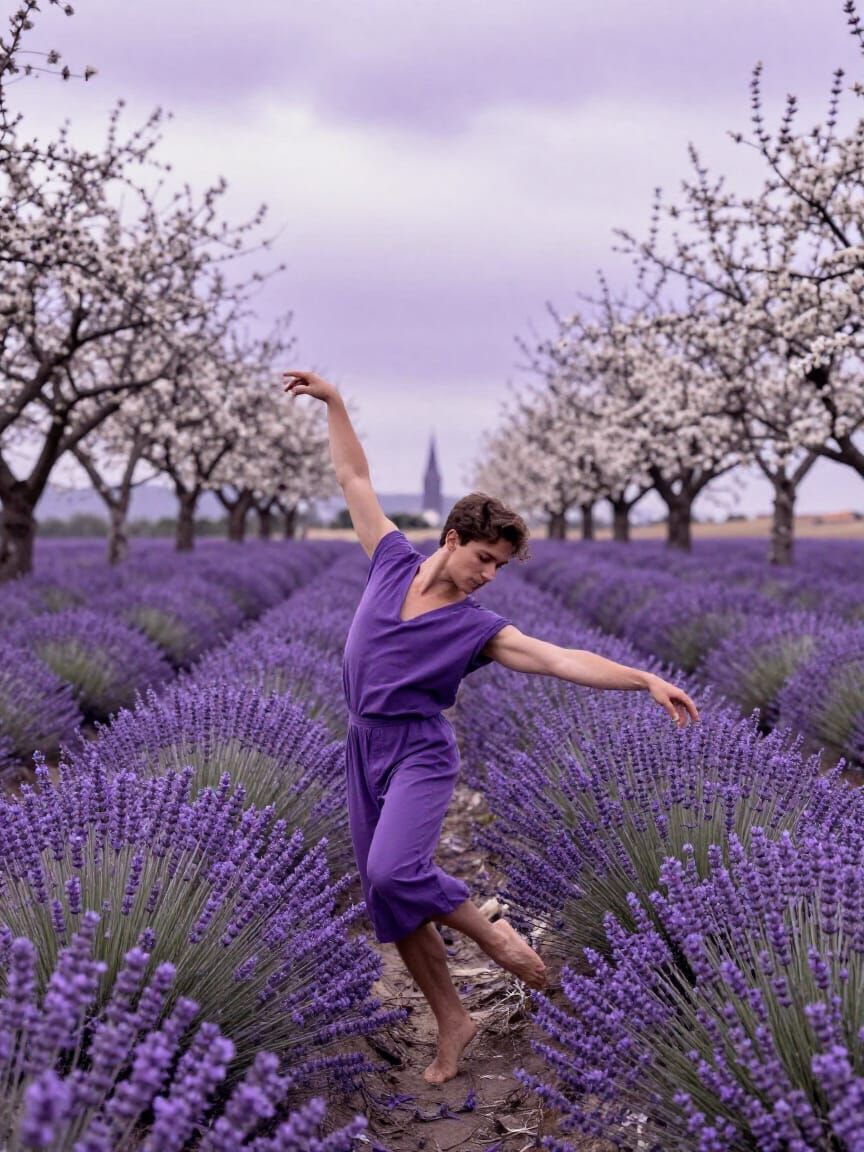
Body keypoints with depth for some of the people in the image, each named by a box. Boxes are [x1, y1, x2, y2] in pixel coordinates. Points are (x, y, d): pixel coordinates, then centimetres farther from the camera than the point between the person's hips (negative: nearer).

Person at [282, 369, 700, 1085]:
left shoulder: (479, 628, -8)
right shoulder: (394, 561, 1)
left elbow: (561, 659, -16)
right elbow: (355, 479, 9)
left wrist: (647, 680, -26)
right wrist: (335, 403, 9)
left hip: (420, 756, -4)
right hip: (364, 752, 4)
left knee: (394, 872, -29)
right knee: (390, 905, 7)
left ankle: (493, 936, -2)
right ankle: (452, 1021, 22)